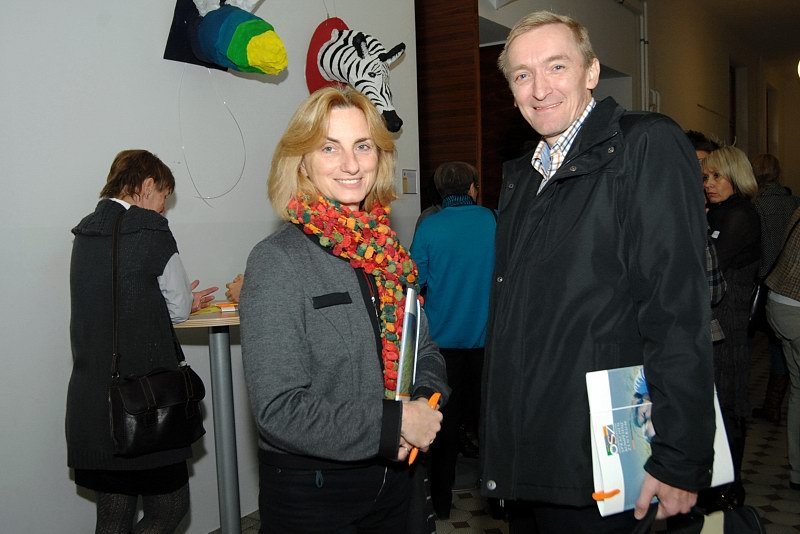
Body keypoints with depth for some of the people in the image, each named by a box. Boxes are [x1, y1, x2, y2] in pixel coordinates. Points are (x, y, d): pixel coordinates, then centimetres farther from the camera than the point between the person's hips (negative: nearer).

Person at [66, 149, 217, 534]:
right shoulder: (150, 230, -11)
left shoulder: (85, 233, 9)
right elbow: (179, 308, -2)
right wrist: (185, 301, 20)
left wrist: (183, 302, 24)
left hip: (89, 404, 7)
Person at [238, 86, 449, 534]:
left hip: (393, 477, 6)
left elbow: (425, 350, 10)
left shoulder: (389, 250, 1)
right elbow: (279, 410, -21)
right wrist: (395, 422, -19)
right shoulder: (277, 262, -17)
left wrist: (425, 403, -11)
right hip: (308, 491, -5)